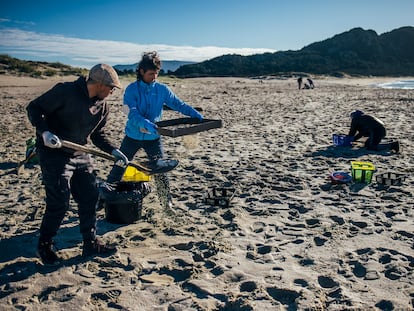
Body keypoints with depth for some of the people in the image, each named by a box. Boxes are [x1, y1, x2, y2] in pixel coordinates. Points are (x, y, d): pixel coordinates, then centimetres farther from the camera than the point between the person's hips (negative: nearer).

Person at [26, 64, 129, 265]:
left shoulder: (102, 106, 2)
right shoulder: (65, 91, -19)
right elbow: (33, 108, -14)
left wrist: (113, 151, -1)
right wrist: (45, 132, -29)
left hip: (80, 156, 7)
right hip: (53, 155, -7)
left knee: (89, 198, 7)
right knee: (59, 203, -6)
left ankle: (91, 244, 21)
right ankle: (44, 246, 17)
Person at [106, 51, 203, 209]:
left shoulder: (162, 89, -4)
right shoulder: (131, 89, -11)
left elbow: (179, 104, -4)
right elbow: (132, 113, -23)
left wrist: (195, 114, -19)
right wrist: (145, 123, -41)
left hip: (153, 137, 1)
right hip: (133, 136, -1)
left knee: (159, 169, 1)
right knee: (119, 167, 10)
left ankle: (167, 201, 15)